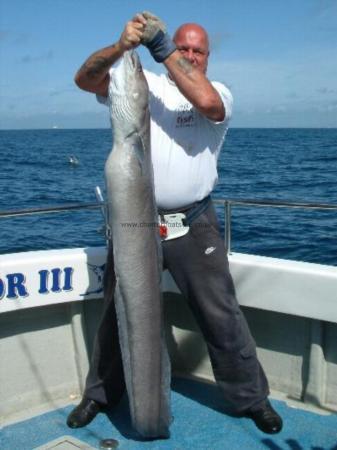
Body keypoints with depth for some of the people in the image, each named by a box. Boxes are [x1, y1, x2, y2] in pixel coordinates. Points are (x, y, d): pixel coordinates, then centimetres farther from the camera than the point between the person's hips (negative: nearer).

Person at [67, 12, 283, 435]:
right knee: (117, 311, 14)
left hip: (193, 224, -1)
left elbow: (205, 101, -22)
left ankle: (251, 397, 20)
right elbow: (85, 79, -6)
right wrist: (121, 46, -23)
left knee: (221, 314, 2)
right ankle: (101, 393, 34)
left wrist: (161, 48, -20)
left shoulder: (219, 93, 3)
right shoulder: (141, 83, 6)